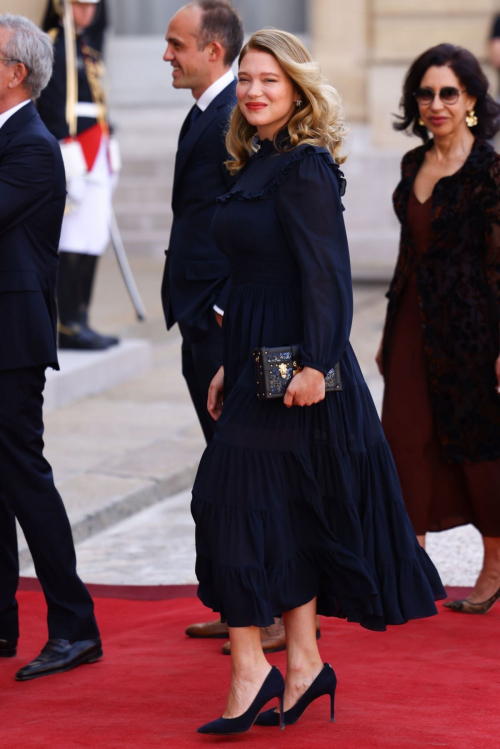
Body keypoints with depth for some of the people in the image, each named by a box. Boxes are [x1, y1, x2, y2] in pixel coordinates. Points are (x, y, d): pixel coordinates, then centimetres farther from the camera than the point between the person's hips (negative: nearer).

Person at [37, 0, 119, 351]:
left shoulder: (88, 44, 17)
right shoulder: (53, 46, -10)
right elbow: (51, 105, -16)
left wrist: (107, 153, 18)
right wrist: (65, 160, -20)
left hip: (97, 160, 9)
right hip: (74, 159, -9)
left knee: (93, 243, 10)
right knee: (73, 243, -7)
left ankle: (80, 322, 16)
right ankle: (70, 326, -4)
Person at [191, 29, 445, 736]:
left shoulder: (305, 167, -13)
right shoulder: (260, 165, 15)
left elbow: (327, 272, -19)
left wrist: (315, 363, -25)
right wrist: (232, 366, 20)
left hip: (295, 365, -9)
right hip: (261, 360, 9)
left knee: (233, 498, -9)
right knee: (288, 514, 11)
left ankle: (251, 667, -3)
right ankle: (303, 662, 16)